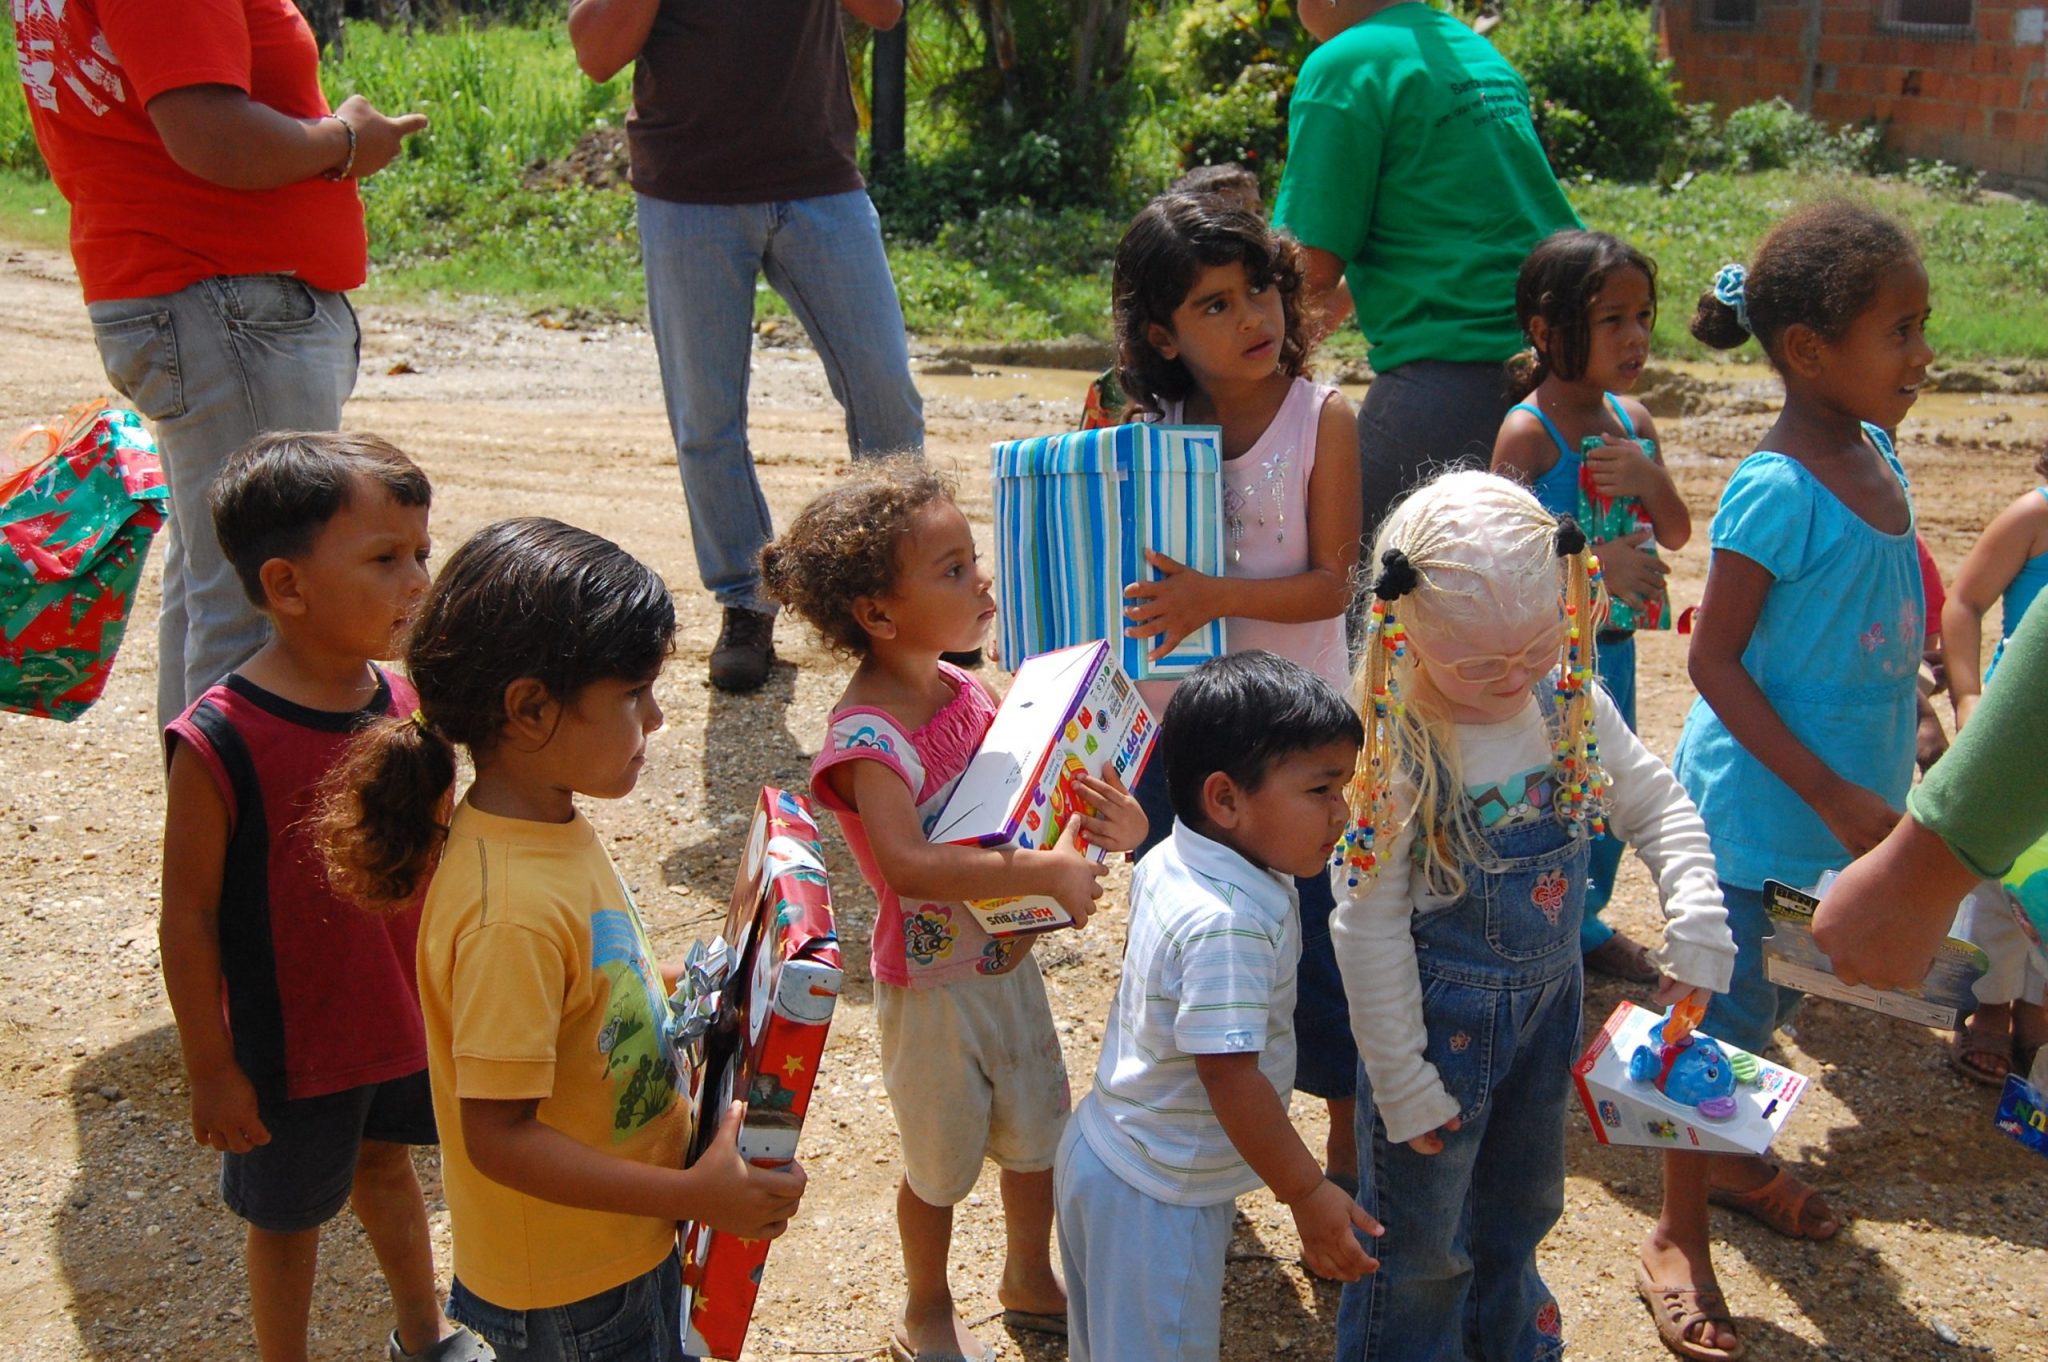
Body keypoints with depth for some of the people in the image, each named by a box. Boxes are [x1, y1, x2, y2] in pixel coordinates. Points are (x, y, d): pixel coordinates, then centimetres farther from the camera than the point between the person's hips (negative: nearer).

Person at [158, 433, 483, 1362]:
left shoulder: (406, 707, -9)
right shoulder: (219, 744, -26)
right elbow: (189, 917, -18)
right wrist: (211, 1069, -12)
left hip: (408, 1021, 6)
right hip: (288, 1046, -5)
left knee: (385, 1162, 27)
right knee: (288, 1215, 16)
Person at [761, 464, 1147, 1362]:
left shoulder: (966, 689, -4)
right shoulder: (866, 739, -28)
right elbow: (908, 865, -41)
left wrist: (1114, 819, -16)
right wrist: (1047, 872, -41)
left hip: (1008, 957, 7)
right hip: (934, 983, -7)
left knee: (1039, 1133, 23)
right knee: (943, 1162, 14)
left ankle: (1030, 1280, 50)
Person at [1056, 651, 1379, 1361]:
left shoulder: (1163, 863, -6)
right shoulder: (1228, 927, -33)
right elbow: (1230, 1075, -31)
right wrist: (1308, 1195, -24)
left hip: (1105, 1153, 9)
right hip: (1158, 1197, -9)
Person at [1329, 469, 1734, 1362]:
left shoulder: (1570, 703, -11)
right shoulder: (1394, 750, -26)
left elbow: (1659, 805, 5)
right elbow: (1368, 927, -20)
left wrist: (1698, 930, -8)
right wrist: (1402, 1083, -14)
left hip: (1550, 993, 6)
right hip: (1441, 1011, -6)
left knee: (1524, 1199, 28)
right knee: (1419, 1239, 10)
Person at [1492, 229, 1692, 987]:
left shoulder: (1631, 421, 4)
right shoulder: (1527, 430, -17)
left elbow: (1676, 535, 7)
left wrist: (1651, 479, -13)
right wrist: (1593, 563, -35)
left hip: (1613, 642, 7)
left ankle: (1585, 923, 39)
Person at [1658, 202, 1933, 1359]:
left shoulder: (1877, 453, 2)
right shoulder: (1777, 489, -23)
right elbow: (1714, 662, -21)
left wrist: (1883, 774, 16)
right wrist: (1835, 798, -22)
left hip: (1845, 801, 8)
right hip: (1761, 809, -8)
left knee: (1777, 1000, 24)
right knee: (1729, 1016, 5)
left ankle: (1737, 1155, 46)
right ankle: (1681, 1238, 21)